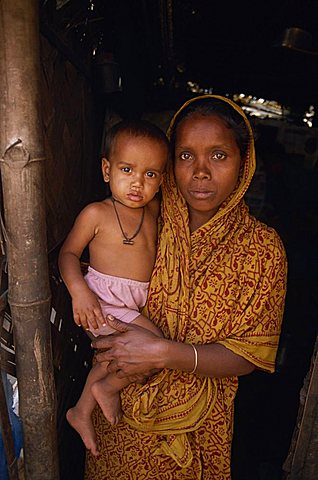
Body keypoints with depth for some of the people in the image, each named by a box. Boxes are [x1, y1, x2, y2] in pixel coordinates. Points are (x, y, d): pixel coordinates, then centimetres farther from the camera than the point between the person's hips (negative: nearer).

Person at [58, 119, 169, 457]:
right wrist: (78, 290, -22)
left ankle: (82, 411, 42)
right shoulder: (96, 213, -11)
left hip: (136, 304, 7)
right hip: (103, 302, -7)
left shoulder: (153, 209, 6)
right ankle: (108, 388, 7)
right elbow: (68, 252, -6)